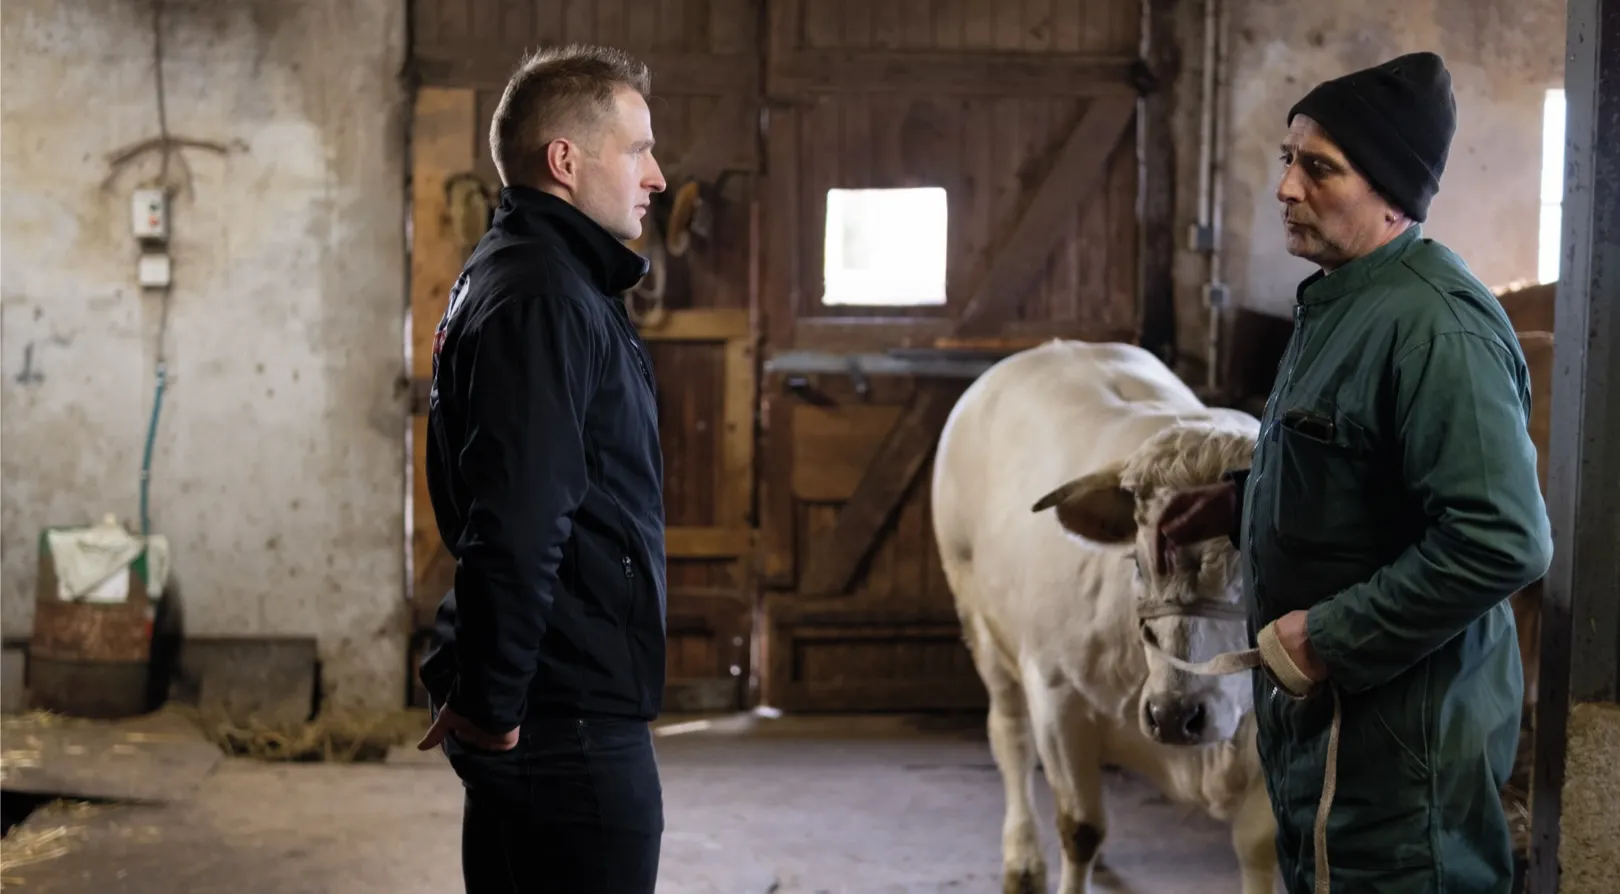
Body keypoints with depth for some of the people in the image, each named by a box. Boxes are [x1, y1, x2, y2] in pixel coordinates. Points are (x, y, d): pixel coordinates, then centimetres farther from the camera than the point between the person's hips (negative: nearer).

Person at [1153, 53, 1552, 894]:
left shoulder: (1434, 326, -23)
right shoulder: (1342, 298, 9)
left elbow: (1501, 540, -30)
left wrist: (1333, 637, -24)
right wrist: (1239, 499, 7)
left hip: (1399, 718, -10)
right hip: (1321, 701, 10)